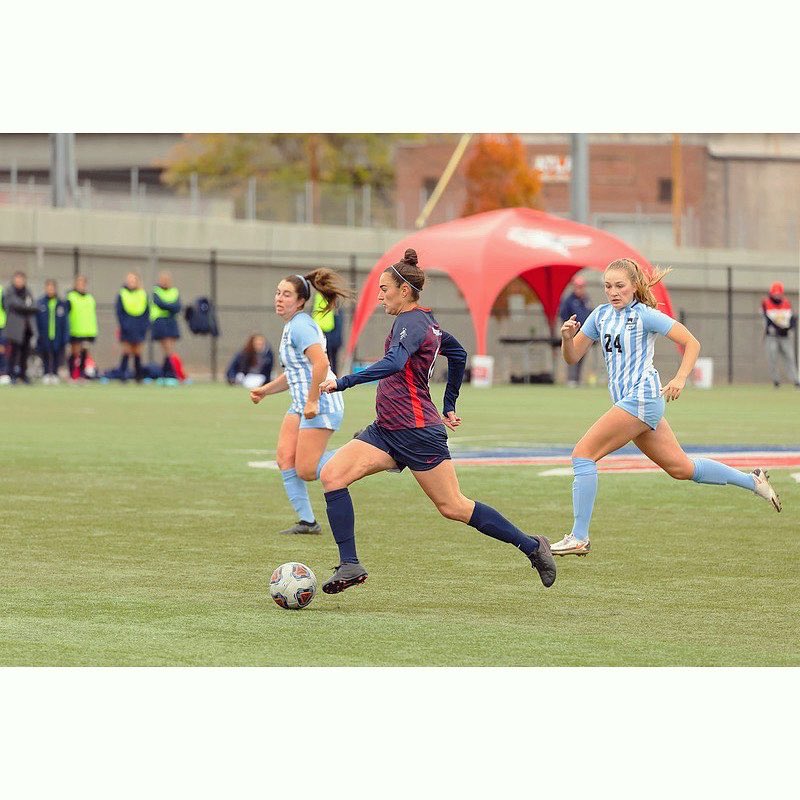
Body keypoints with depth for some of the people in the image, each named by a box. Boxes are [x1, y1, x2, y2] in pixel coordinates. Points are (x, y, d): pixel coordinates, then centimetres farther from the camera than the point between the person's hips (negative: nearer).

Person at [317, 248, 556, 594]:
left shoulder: (410, 323, -14)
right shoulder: (426, 322, 15)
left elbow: (393, 364, -32)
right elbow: (457, 353, 29)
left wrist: (343, 383, -35)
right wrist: (449, 406, 33)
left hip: (416, 431, -10)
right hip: (387, 431, 10)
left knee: (452, 506, 0)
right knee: (332, 475, -6)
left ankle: (532, 546, 13)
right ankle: (349, 565, -10)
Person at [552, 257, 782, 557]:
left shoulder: (645, 315, -6)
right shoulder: (601, 315, 13)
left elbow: (691, 343, -3)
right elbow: (572, 357, 15)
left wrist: (680, 379, -17)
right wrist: (567, 337, -7)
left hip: (641, 397, -8)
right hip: (628, 401, 8)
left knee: (583, 453, -12)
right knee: (681, 468, 13)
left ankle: (578, 538, -12)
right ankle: (753, 481, 24)